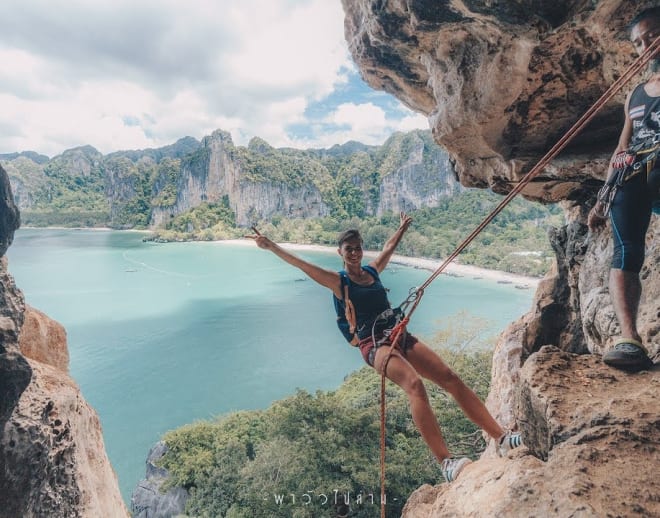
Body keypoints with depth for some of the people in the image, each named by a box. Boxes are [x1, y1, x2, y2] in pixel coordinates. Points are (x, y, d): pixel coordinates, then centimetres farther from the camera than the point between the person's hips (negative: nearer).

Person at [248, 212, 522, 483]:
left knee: (451, 379, -6)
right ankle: (446, 462, -36)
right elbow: (301, 264, -4)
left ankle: (502, 438, -4)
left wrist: (402, 228, 53)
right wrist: (270, 246, -9)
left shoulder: (372, 270, 19)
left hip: (400, 336, 7)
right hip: (374, 344, -7)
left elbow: (389, 247, 38)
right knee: (414, 384, -32)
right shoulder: (338, 281, 3)